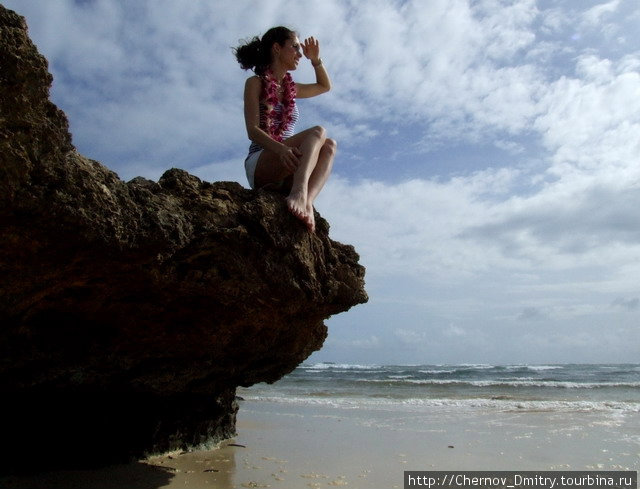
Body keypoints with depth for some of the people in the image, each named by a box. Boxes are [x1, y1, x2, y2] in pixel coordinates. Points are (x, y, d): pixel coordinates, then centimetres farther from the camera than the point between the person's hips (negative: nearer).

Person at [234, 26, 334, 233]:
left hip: (287, 173, 6)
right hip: (259, 165, -6)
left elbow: (325, 86, 43)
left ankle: (306, 201, -43)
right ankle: (299, 193, -50)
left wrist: (316, 60, 25)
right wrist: (281, 148, -27)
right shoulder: (255, 83, 6)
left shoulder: (291, 89, 25)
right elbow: (253, 130, -8)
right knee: (318, 132, -25)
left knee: (329, 146, -20)